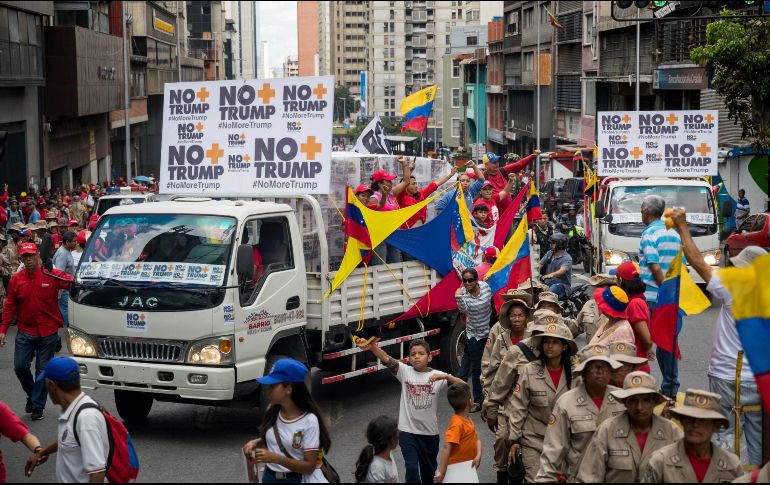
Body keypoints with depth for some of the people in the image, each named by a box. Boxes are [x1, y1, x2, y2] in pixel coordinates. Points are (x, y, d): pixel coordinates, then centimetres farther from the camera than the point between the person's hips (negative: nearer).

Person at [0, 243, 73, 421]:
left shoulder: (52, 275, -6)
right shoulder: (16, 279, 3)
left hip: (48, 332, -2)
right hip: (25, 332, 2)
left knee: (43, 370, 4)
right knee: (20, 366, 1)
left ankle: (38, 406, 16)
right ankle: (32, 394, 28)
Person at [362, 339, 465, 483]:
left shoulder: (436, 376, -4)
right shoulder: (405, 371, -3)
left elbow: (463, 386, -11)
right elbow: (385, 359, -18)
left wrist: (445, 377, -26)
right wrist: (371, 346, -34)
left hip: (430, 432, 1)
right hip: (407, 431, -1)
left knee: (429, 470, 17)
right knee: (412, 468, -12)